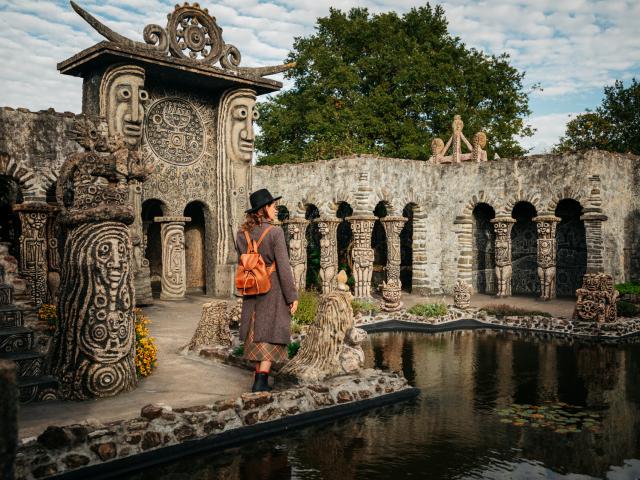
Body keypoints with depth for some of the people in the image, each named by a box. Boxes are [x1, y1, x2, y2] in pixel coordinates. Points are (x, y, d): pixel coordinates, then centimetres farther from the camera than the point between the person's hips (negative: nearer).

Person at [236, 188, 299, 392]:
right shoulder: (275, 232, -15)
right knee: (271, 334, 2)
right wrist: (292, 296, -10)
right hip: (274, 290, -5)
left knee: (256, 333, 15)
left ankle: (259, 379, 21)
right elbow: (284, 267, -16)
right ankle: (261, 380, -3)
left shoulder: (242, 234, 2)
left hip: (252, 291, 6)